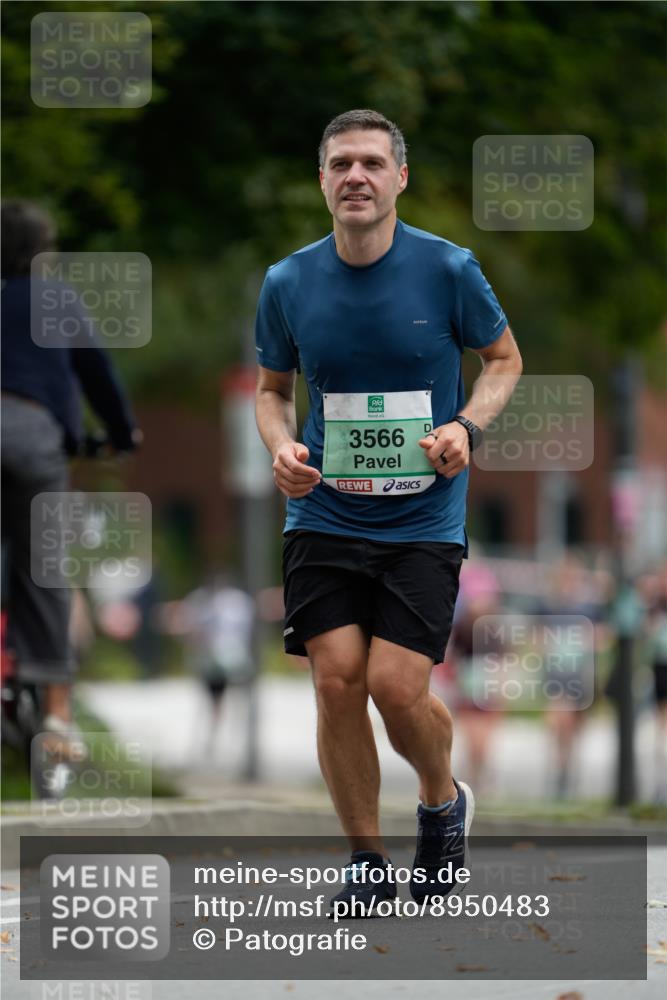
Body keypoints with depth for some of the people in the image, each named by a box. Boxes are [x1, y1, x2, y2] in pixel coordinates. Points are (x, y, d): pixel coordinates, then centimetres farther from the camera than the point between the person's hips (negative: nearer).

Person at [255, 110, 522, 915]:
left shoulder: (447, 269, -7)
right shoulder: (287, 283, 0)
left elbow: (503, 357, 7)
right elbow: (271, 387, 14)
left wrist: (466, 427, -11)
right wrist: (281, 445, -7)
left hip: (423, 517, -2)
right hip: (324, 512, 2)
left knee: (396, 688, -11)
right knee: (336, 682, -8)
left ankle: (443, 801, 22)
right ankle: (366, 859, 11)